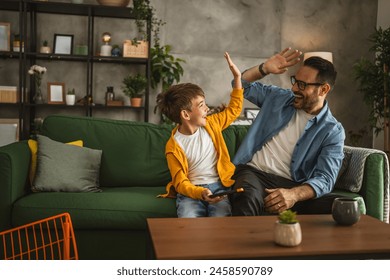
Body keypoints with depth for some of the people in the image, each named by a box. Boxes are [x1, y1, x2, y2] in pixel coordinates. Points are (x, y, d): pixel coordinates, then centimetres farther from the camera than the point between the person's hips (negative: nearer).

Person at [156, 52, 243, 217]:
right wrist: (201, 193, -27)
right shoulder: (174, 146, -7)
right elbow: (180, 183, -7)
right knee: (188, 219, -34)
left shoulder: (211, 124, 8)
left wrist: (237, 77, 17)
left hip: (218, 187, 3)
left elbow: (234, 110, 23)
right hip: (191, 191, -2)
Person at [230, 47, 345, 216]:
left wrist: (294, 194, -31)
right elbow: (243, 85, 24)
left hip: (291, 185, 0)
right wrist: (264, 69, 3)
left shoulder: (333, 131, 1)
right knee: (247, 199, -39)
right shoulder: (278, 98, 14)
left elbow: (325, 178, -10)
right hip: (253, 172, 1)